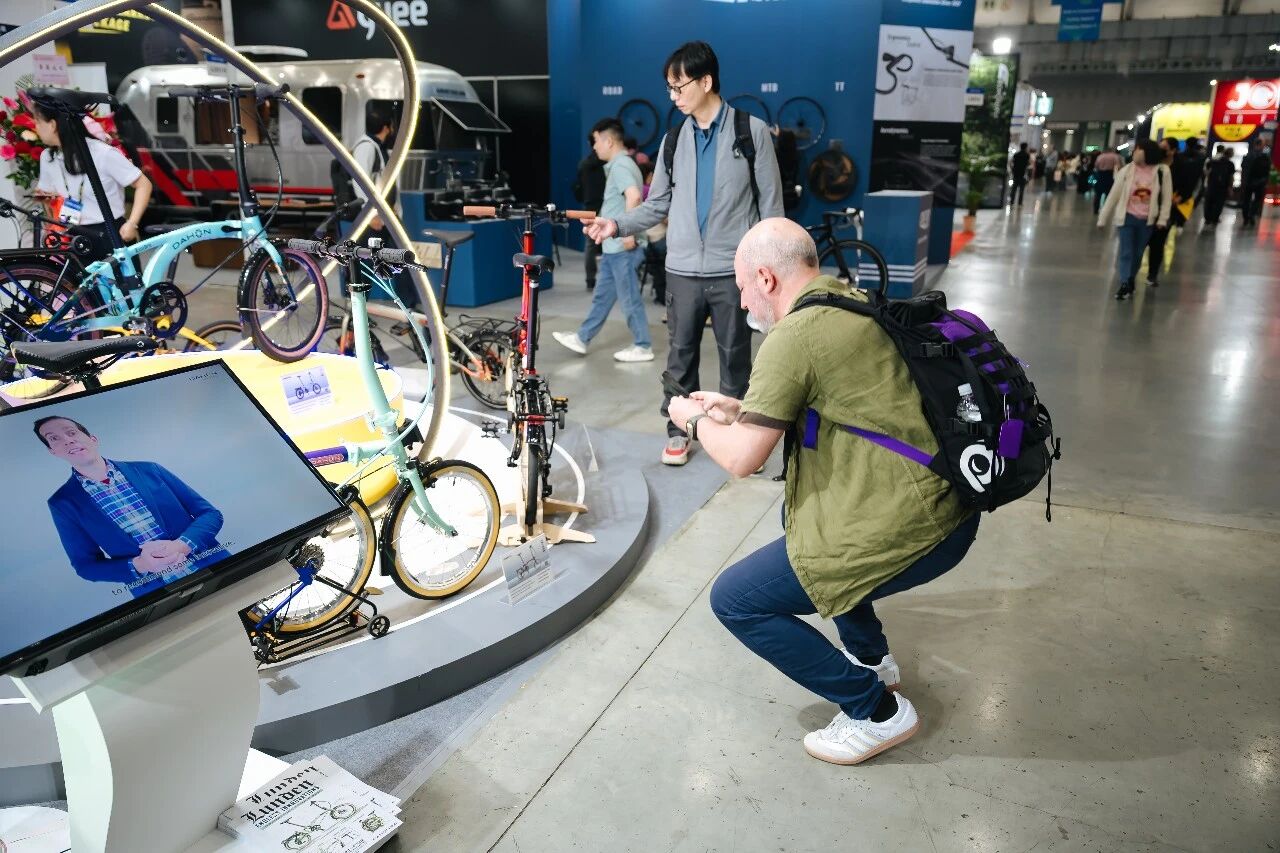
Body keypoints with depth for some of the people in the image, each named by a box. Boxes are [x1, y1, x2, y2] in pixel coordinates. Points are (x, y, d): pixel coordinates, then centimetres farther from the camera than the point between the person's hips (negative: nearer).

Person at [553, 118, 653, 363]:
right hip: (614, 247, 10)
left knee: (629, 298, -2)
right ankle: (582, 338, 23)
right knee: (602, 295, 15)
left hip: (622, 248, -10)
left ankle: (642, 347, 8)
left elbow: (634, 196, -33)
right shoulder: (620, 164, 17)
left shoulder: (620, 166, -16)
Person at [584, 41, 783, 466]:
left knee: (734, 355, 7)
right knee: (681, 353, 9)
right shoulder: (674, 139, 9)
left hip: (733, 270, -3)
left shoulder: (752, 131, -2)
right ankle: (678, 430, 22)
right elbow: (658, 204, 10)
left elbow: (770, 203, -1)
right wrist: (618, 224, -5)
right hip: (682, 269, 3)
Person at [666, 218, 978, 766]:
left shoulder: (795, 335, -18)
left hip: (906, 534, -10)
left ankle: (876, 710, 8)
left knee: (734, 600, 0)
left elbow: (742, 459, -15)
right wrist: (738, 410, 20)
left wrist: (696, 420, 5)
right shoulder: (854, 304, 11)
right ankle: (872, 658, 37)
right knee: (798, 512, 33)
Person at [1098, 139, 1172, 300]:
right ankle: (1125, 284, 1)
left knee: (1137, 253, 12)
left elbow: (1167, 196, -1)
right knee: (1126, 252, -3)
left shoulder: (1162, 171, -8)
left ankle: (1130, 281, 28)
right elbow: (1113, 195, -3)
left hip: (1147, 220, 1)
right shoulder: (1126, 170, -8)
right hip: (1127, 217, -1)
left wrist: (1162, 219, -5)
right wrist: (1103, 219, -2)